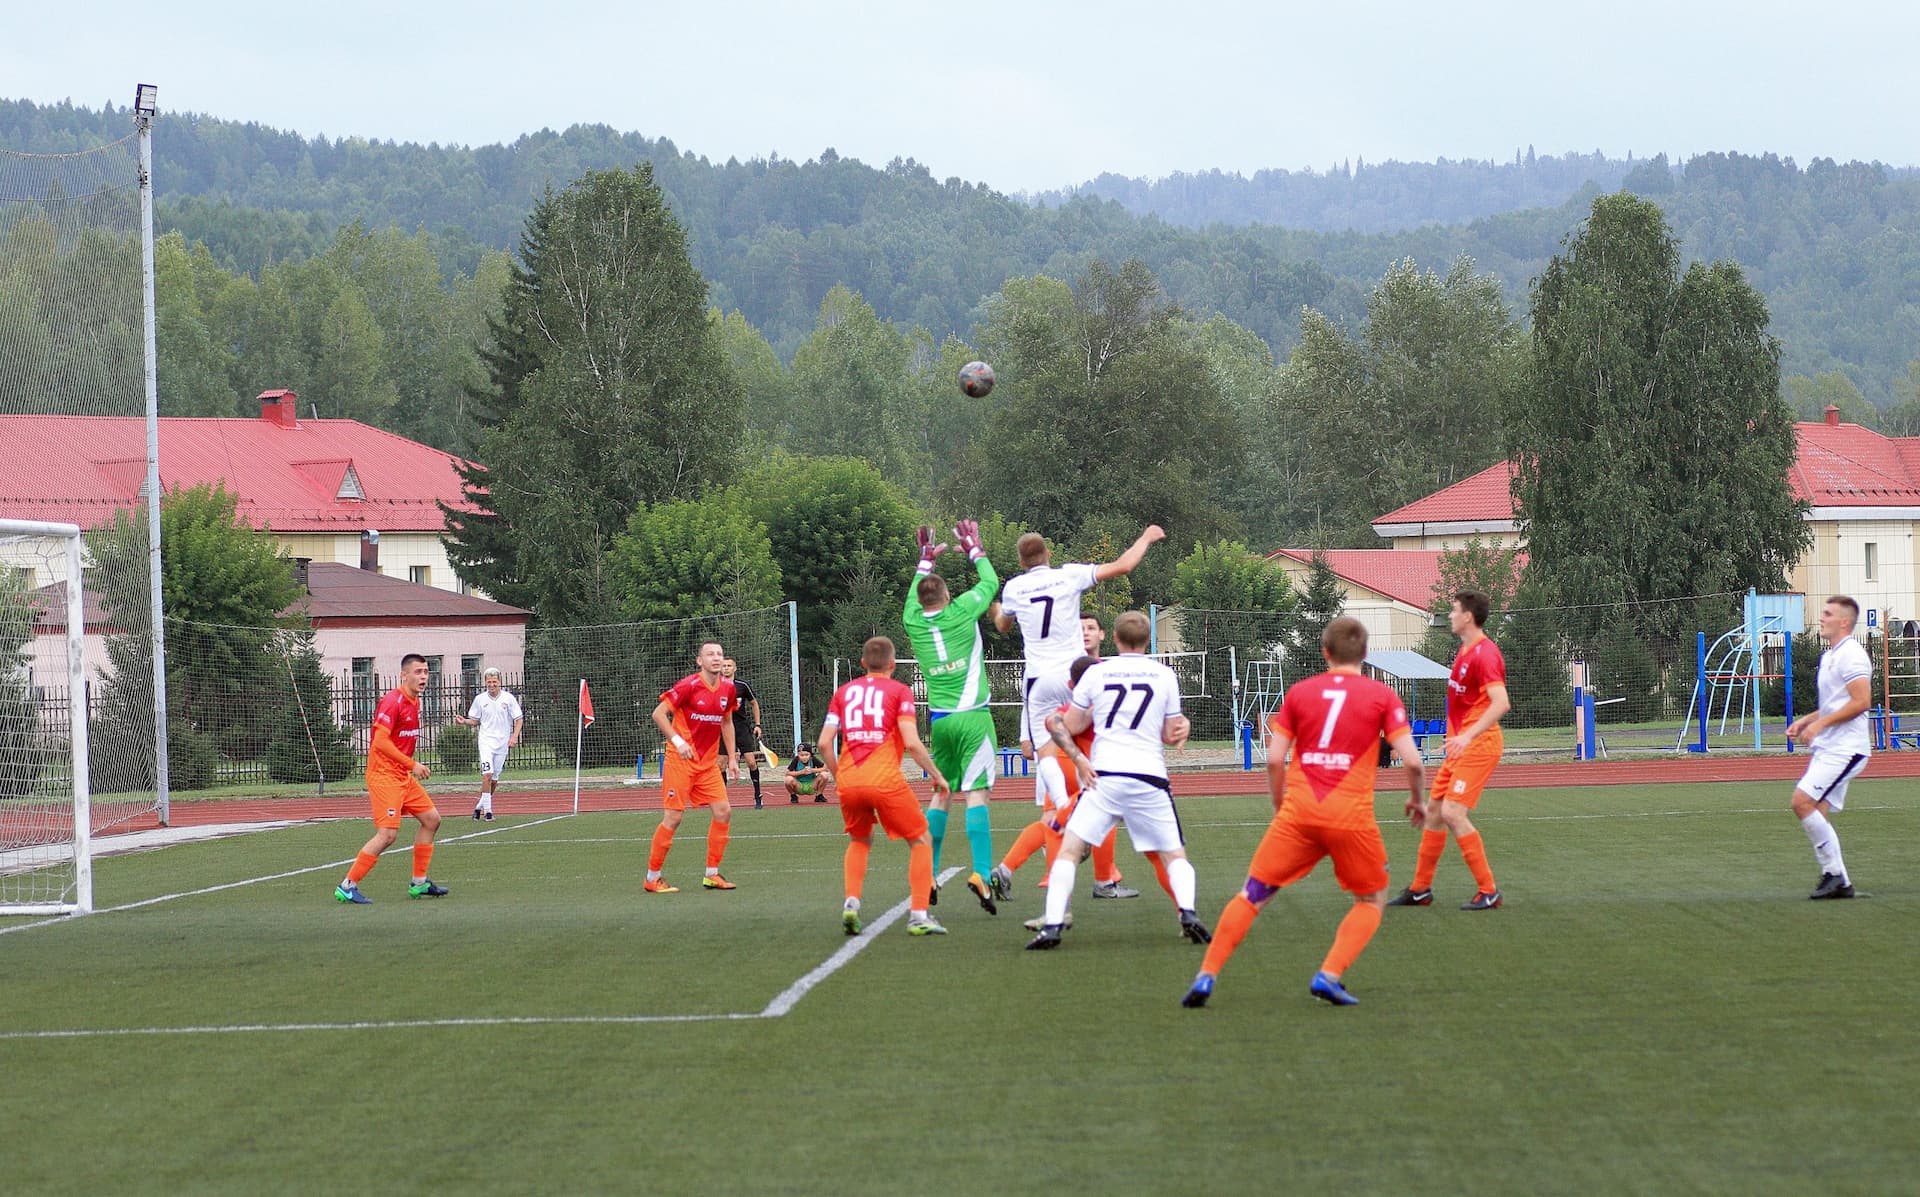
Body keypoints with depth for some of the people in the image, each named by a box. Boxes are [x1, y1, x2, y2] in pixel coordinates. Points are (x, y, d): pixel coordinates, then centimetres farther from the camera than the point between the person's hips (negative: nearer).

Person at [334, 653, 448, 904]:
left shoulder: (414, 702, 12)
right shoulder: (393, 701, -17)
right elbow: (380, 741, -24)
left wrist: (413, 766, 12)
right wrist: (412, 764, -21)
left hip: (403, 776, 10)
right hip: (384, 775, -10)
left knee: (431, 819, 12)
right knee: (388, 834, -15)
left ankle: (419, 883, 20)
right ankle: (347, 887, -8)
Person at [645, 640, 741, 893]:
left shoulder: (727, 689, 6)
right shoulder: (688, 685, -14)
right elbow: (658, 713, -13)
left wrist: (732, 756, 16)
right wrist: (677, 741, -22)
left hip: (708, 763, 6)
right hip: (681, 760, -6)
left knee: (723, 811, -2)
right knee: (674, 816, -7)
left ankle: (712, 874, 9)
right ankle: (652, 879, 3)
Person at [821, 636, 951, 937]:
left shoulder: (844, 692, 17)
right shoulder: (899, 691, 6)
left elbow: (824, 744, 9)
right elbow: (912, 743, -6)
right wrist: (937, 775, 5)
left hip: (848, 783, 4)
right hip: (885, 780, -4)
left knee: (859, 841, 28)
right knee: (921, 841, 13)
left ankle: (851, 903, 6)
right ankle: (919, 915, 1)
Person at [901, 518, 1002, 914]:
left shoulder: (913, 621, 5)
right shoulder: (961, 613, -5)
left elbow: (914, 596, 28)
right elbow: (990, 582, 11)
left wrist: (925, 560, 39)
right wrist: (975, 550, 26)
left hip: (939, 719, 4)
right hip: (972, 717, -4)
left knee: (940, 793, 14)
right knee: (975, 793, -10)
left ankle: (928, 875, 14)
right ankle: (981, 873, -21)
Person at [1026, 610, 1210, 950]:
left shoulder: (1096, 672, 6)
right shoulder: (1164, 675, 7)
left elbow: (1070, 726, 9)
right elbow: (1171, 736, 13)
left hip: (1104, 775, -1)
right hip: (1149, 778, 1)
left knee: (1069, 849, 4)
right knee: (1175, 855, 12)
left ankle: (1052, 924, -11)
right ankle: (1188, 912, -14)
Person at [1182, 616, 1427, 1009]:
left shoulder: (1299, 692, 9)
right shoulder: (1382, 696, 4)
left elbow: (1274, 759, 5)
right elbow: (1412, 760, -3)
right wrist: (1417, 800, 16)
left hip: (1298, 811, 2)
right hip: (1351, 814, -1)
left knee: (1253, 894, 11)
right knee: (1373, 899, 19)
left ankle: (1206, 977, 1)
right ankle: (1329, 975, 0)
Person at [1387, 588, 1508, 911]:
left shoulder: (1484, 654, -18)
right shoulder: (1465, 651, 13)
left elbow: (1501, 703, -29)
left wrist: (1468, 736, -35)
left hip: (1477, 746, -10)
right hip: (1460, 746, 10)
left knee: (1452, 813, -17)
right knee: (1434, 812, 13)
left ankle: (1488, 891, -10)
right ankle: (1420, 889, 24)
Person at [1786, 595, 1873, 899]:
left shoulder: (1851, 655, -12)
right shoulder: (1829, 656, 19)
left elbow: (1861, 702, -21)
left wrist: (1820, 723, -21)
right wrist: (1805, 720, 15)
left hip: (1845, 748, -10)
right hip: (1828, 748, 10)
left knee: (1803, 802, -18)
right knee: (1817, 814, 5)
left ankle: (1834, 872, -12)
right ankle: (1839, 882, 8)